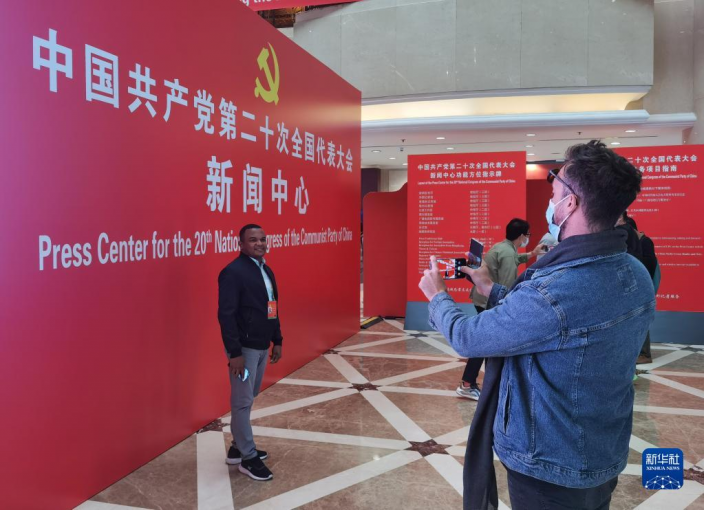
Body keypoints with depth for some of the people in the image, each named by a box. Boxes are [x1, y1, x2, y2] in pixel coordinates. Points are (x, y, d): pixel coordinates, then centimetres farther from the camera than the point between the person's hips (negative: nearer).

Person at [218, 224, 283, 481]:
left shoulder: (266, 270, 10)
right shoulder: (233, 272, -16)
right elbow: (226, 315, -20)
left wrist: (277, 340, 15)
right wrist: (234, 352, -22)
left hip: (262, 346, 9)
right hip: (244, 347, -9)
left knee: (249, 398, 18)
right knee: (243, 402, 2)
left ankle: (238, 447, 32)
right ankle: (248, 457, 13)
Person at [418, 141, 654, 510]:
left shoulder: (552, 292, -35)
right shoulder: (637, 275, -7)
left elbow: (466, 338, -19)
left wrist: (437, 296, 0)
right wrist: (493, 290, 11)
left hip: (550, 471, -7)